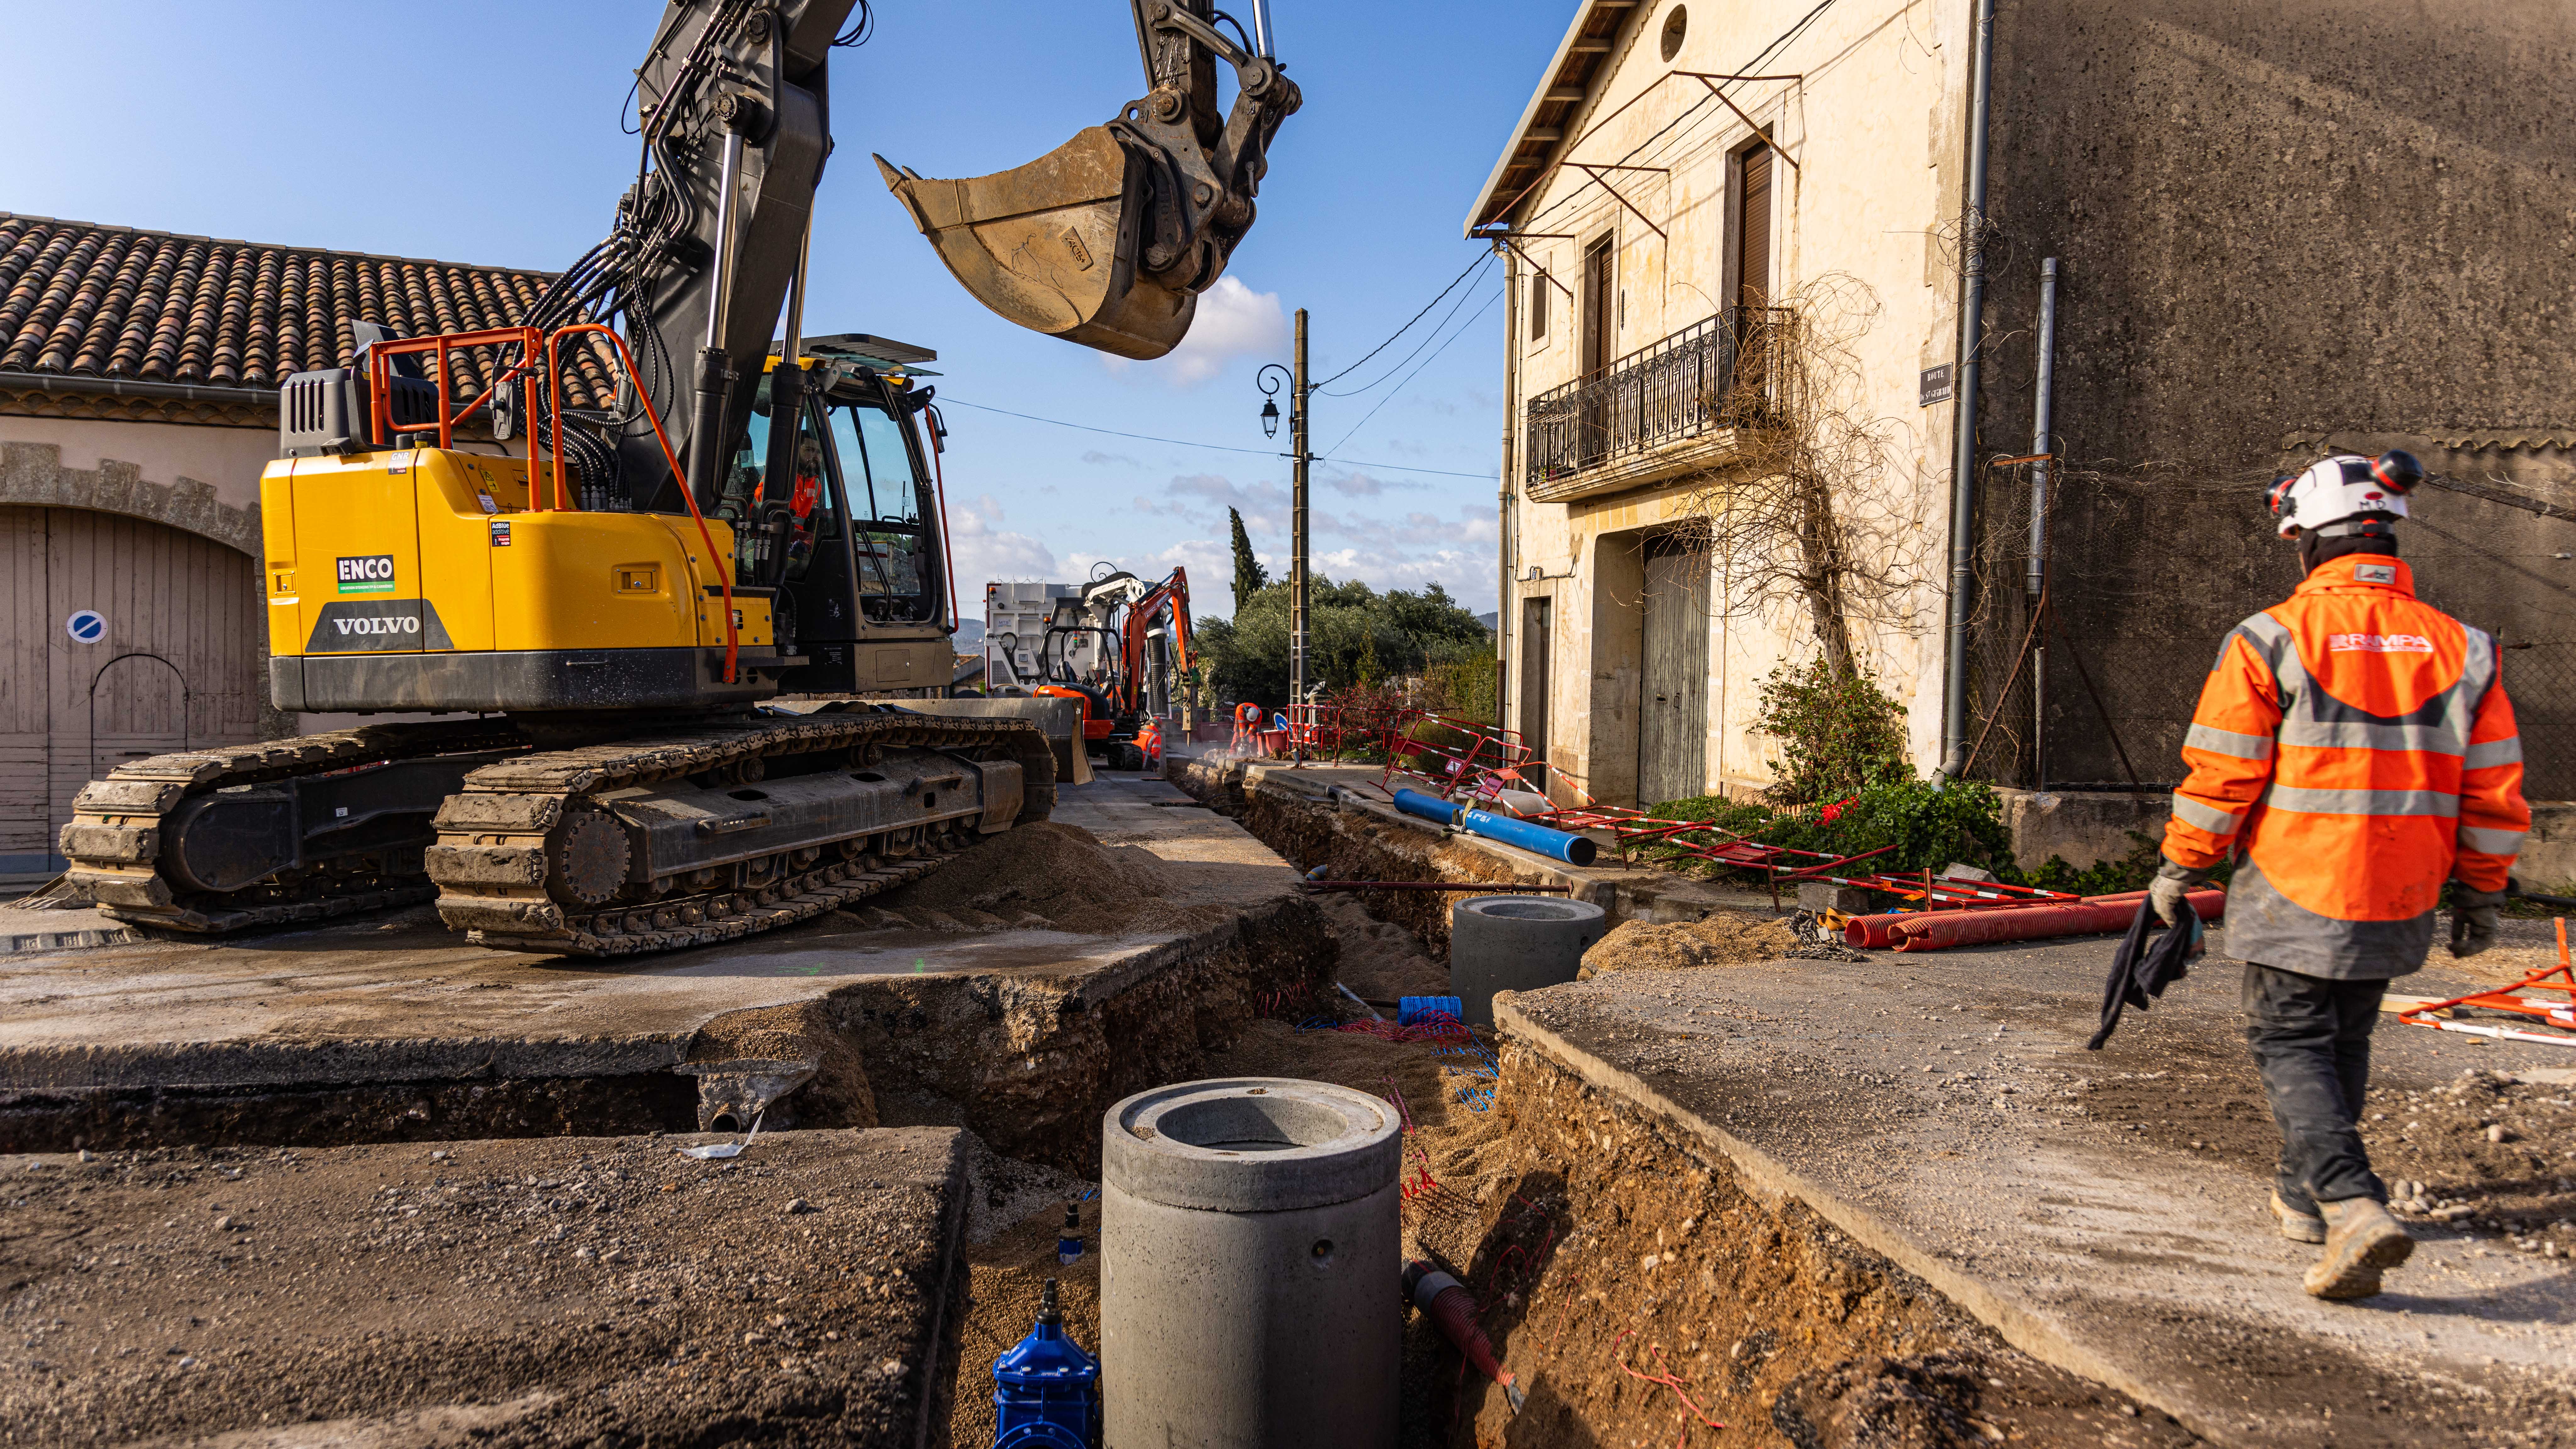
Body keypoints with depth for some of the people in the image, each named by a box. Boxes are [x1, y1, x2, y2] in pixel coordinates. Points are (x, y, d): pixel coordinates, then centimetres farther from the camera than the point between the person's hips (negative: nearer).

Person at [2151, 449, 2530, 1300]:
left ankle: (2354, 1208, -13)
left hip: (2295, 896, -5)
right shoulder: (2459, 648, 2)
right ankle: (2305, 1198, 32)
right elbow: (2493, 792, 6)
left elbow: (2220, 778, -11)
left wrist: (2179, 870, 2)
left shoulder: (2272, 640, -13)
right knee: (2344, 1045, 20)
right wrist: (2480, 895, 17)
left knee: (2292, 1044, 4)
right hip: (2399, 906, 5)